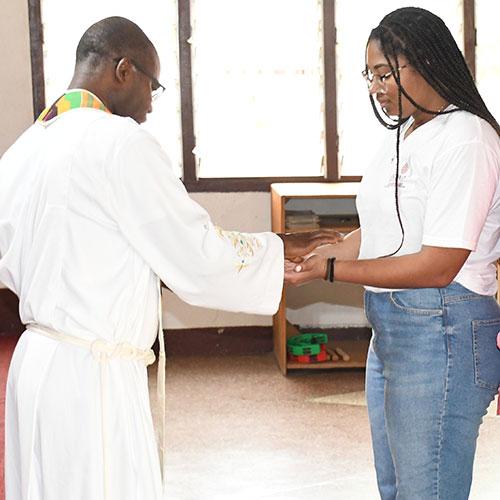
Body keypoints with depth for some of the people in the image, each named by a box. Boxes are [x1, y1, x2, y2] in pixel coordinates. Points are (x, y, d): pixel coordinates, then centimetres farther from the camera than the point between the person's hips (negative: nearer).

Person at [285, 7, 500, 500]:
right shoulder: (404, 137, 12)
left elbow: (438, 266, -21)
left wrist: (331, 270, -20)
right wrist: (309, 259, 1)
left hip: (442, 335, -10)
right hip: (389, 331, 10)